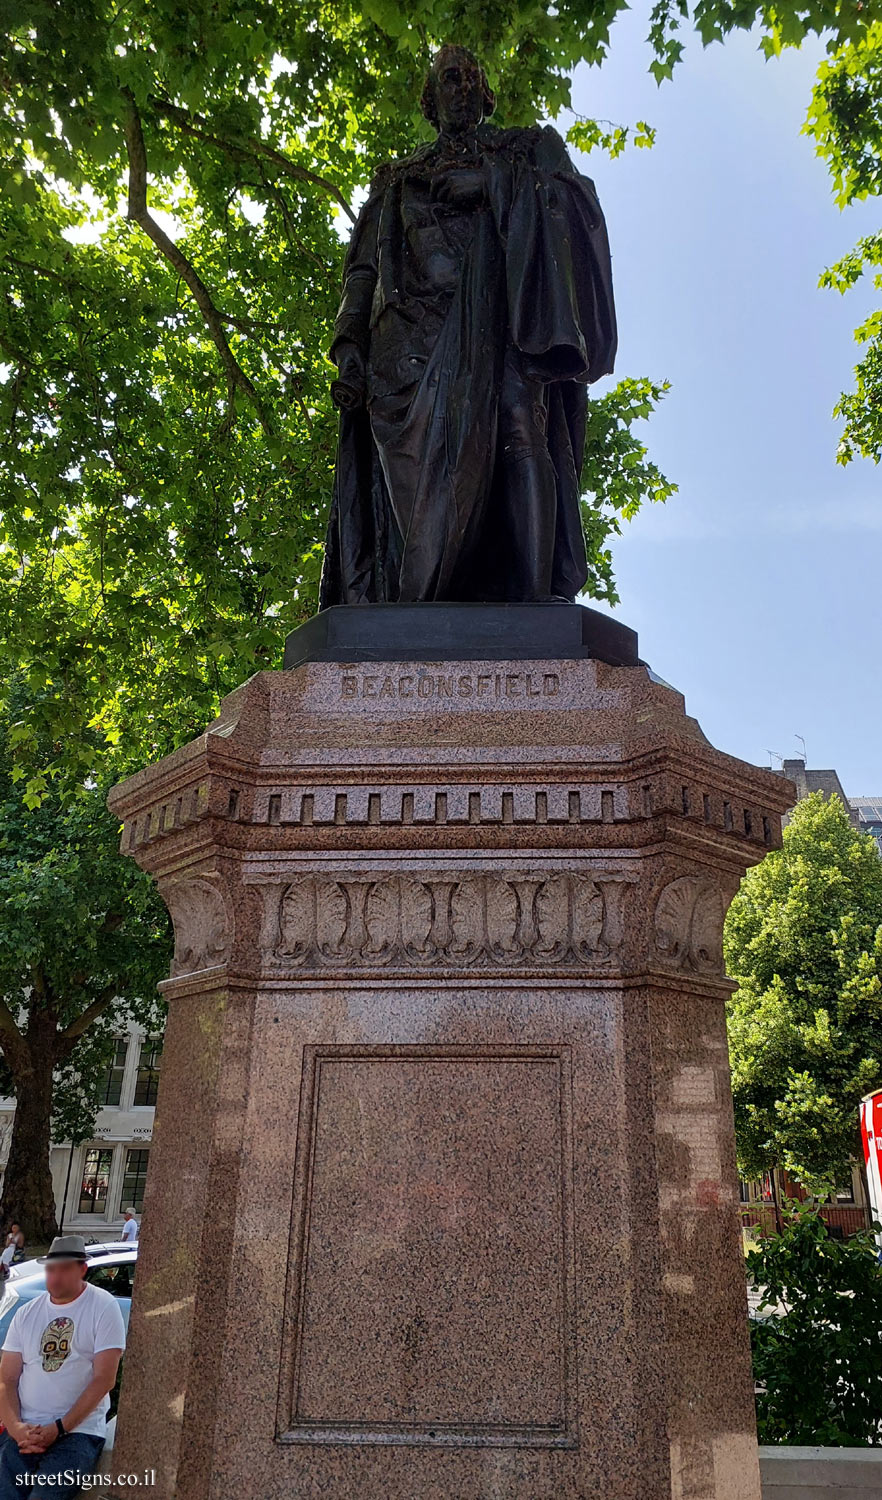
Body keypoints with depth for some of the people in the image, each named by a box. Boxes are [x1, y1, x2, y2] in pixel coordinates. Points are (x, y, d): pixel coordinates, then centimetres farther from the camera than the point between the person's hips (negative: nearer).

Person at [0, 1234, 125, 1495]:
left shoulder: (103, 1307, -5)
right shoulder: (26, 1314, 10)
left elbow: (104, 1379, -9)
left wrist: (59, 1429, -13)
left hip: (79, 1430, -4)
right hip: (24, 1431, 4)